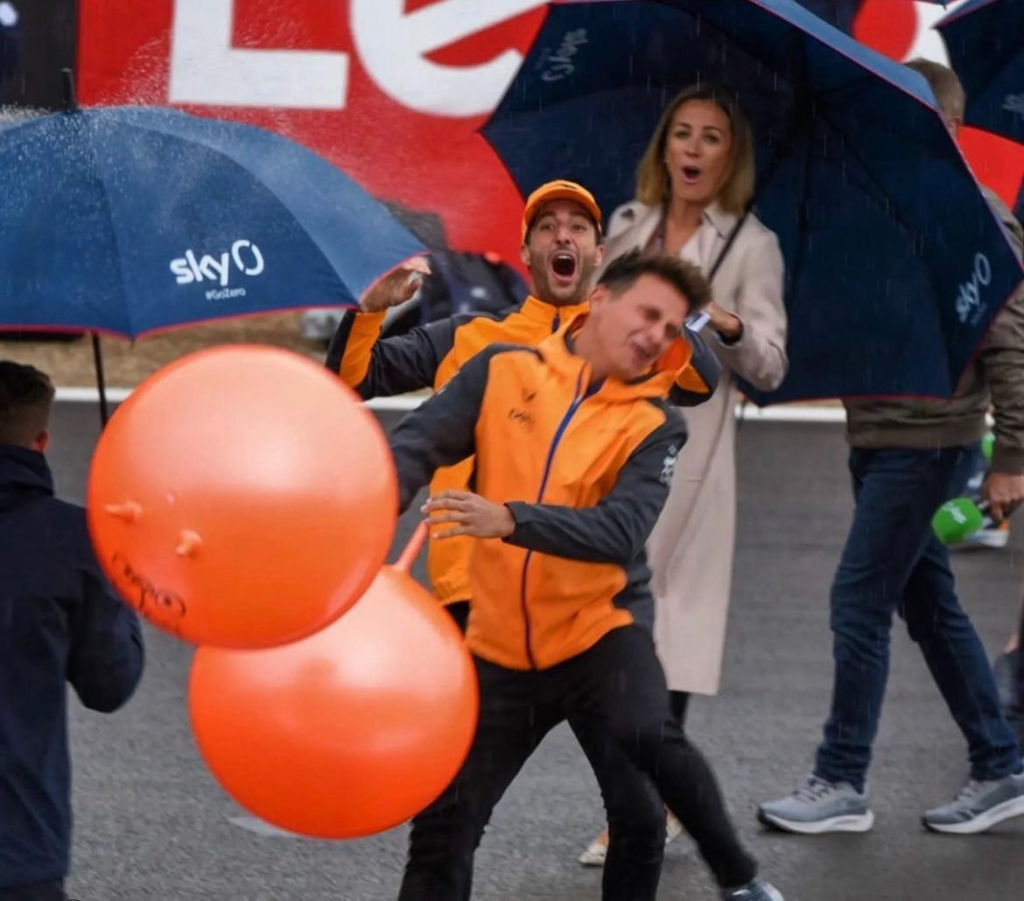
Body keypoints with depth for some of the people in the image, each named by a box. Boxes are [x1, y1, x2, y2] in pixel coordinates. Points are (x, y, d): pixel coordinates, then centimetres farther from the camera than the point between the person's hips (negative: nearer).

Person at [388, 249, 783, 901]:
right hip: (501, 647, 3)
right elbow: (418, 443, -4)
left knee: (644, 736, -32)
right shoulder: (503, 371, 2)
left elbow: (620, 531, -18)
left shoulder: (655, 425, -4)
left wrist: (509, 520, -34)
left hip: (598, 628, -2)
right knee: (445, 821, 3)